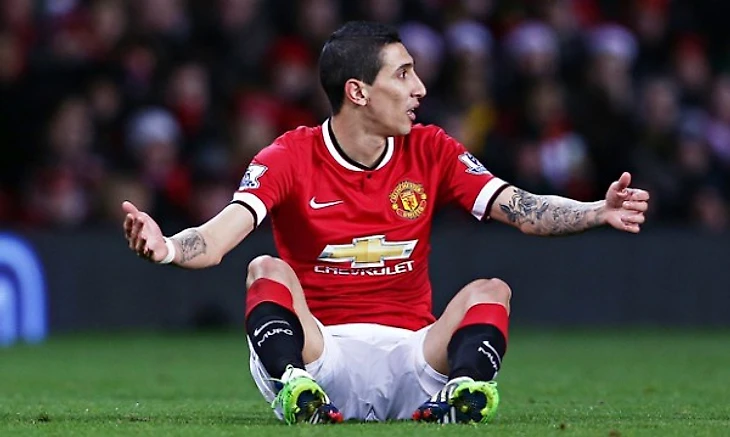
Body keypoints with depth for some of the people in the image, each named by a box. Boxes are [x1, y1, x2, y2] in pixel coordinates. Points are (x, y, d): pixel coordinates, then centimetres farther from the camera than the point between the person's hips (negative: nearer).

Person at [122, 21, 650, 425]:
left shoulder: (429, 151, 5)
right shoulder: (290, 158, -3)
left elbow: (524, 210, -4)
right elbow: (219, 237, -17)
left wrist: (598, 212, -23)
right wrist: (167, 247, -41)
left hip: (409, 357, 2)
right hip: (318, 355, -2)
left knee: (492, 291, -18)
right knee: (267, 270, -24)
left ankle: (460, 393, -45)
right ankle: (294, 389, -48)